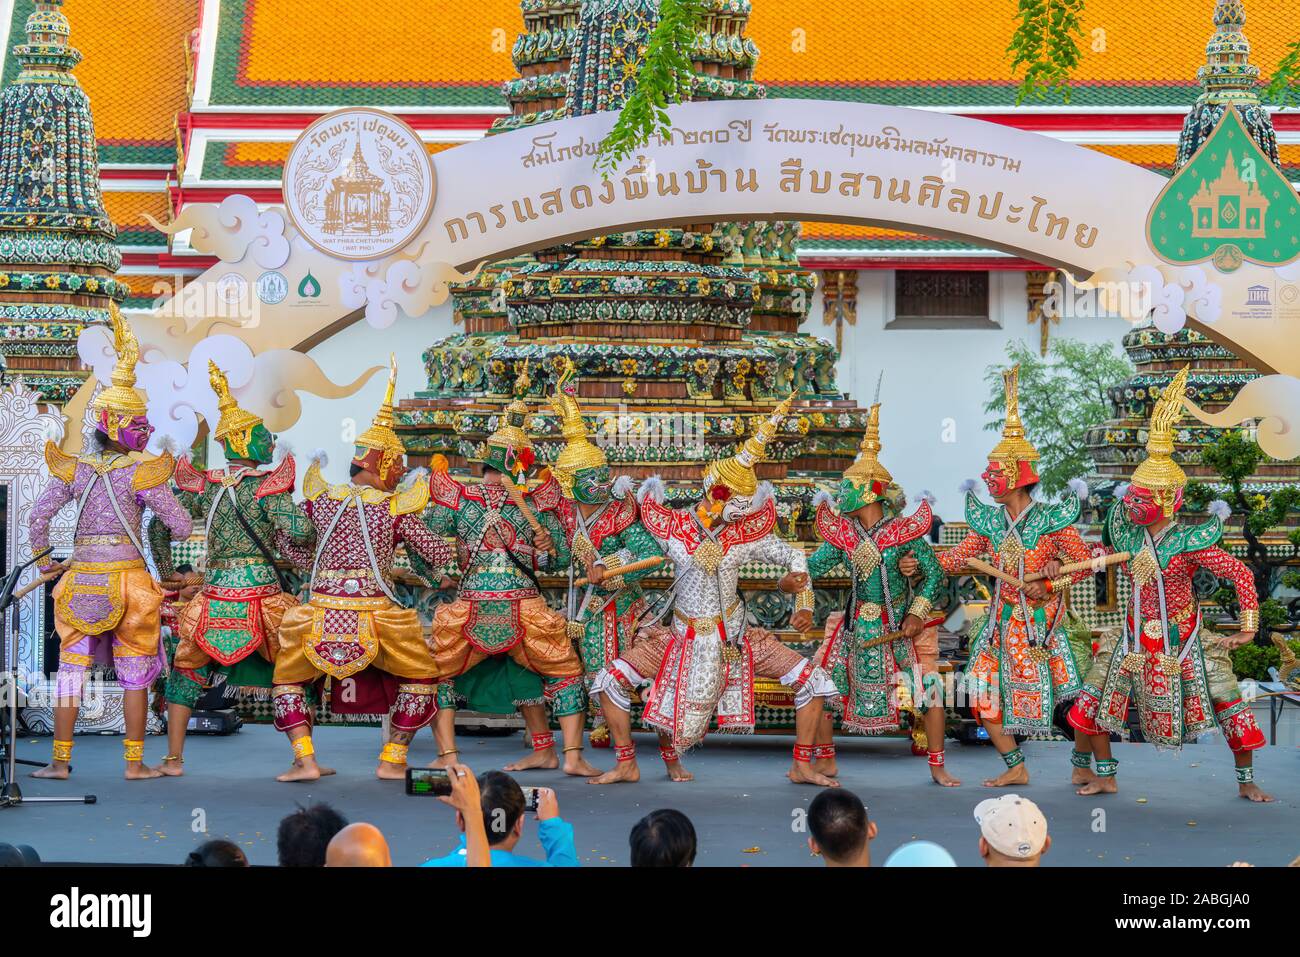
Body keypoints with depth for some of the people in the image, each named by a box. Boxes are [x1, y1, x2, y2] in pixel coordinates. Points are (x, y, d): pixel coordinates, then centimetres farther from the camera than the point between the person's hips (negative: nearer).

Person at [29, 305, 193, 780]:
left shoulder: (74, 467, 3)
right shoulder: (142, 472, -8)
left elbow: (40, 514, -2)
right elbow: (180, 526, -8)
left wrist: (43, 559, 12)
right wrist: (162, 548, 13)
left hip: (81, 577, 3)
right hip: (128, 576, -3)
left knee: (71, 665, 9)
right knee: (135, 674, 6)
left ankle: (60, 760, 9)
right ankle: (135, 763, 9)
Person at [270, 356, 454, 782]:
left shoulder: (321, 498, 10)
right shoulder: (395, 508, 2)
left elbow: (286, 539, 19)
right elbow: (440, 555, 4)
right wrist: (428, 573, 22)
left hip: (322, 613, 2)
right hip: (377, 615, -2)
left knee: (288, 679, 22)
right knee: (420, 678, 20)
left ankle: (304, 760, 6)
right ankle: (392, 759, 14)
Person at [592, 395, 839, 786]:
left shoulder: (745, 534, -6)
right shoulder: (673, 527, -11)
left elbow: (794, 557, 6)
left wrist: (804, 604, -1)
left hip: (735, 636, 1)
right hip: (685, 637, -1)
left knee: (813, 681, -10)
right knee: (611, 681, -13)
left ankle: (802, 766, 2)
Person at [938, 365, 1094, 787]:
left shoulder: (1050, 519, -10)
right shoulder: (990, 520, 5)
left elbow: (1084, 562, -10)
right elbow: (959, 557, 6)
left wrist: (1048, 586, -19)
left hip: (1040, 622, -6)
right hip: (1002, 621, 6)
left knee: (1068, 696, -6)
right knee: (983, 696, 3)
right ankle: (1015, 767, 15)